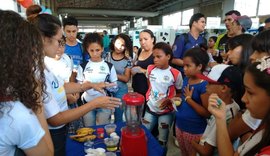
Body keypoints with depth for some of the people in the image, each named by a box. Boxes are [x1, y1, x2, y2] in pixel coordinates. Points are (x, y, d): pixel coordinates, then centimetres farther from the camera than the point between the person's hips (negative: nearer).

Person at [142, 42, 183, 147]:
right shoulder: (150, 69, -4)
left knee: (162, 141, 12)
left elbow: (180, 92, -4)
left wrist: (169, 100, -19)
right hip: (150, 109, 4)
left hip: (166, 112, -3)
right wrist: (148, 96, 5)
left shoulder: (175, 74, -16)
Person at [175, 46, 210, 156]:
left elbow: (207, 113, -24)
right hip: (180, 126, 7)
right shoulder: (186, 79, 1)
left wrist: (189, 99, -23)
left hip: (195, 131, -7)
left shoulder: (205, 85, -22)